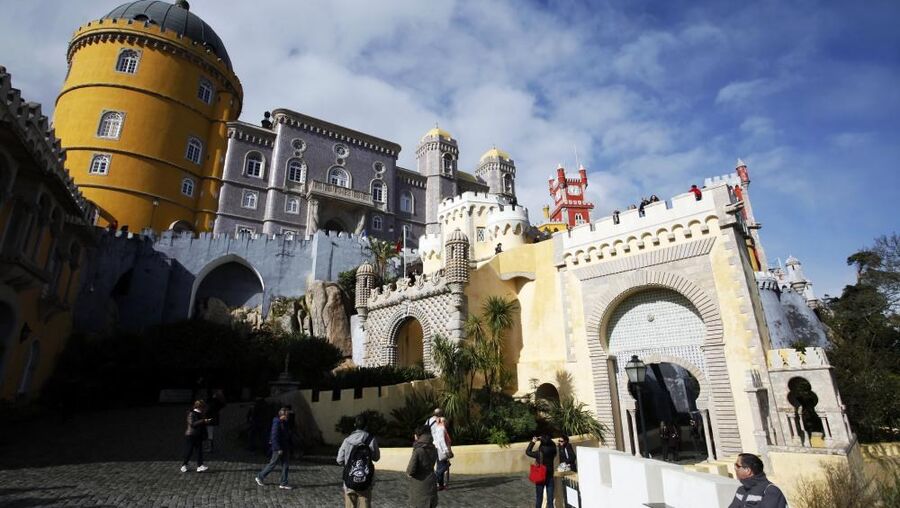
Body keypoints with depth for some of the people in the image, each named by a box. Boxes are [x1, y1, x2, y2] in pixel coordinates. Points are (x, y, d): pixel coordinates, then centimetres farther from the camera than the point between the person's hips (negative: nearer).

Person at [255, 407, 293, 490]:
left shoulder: (284, 423, 8)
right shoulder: (276, 423, -20)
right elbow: (274, 437, -23)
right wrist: (278, 449, -23)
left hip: (284, 447, 9)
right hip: (278, 448, -9)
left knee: (285, 465, 7)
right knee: (272, 464, 6)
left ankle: (283, 484, 12)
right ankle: (259, 477, 26)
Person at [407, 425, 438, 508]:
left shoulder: (418, 451, -20)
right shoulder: (434, 450, 0)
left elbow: (411, 470, -21)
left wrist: (408, 472, 0)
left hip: (419, 487, -6)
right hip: (431, 485, 6)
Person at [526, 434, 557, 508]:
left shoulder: (539, 454, -18)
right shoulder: (552, 452, -11)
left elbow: (527, 452, -3)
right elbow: (551, 443, 10)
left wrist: (533, 442, 3)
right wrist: (543, 439, 13)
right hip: (550, 478, 2)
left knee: (539, 499, 13)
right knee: (550, 500, 9)